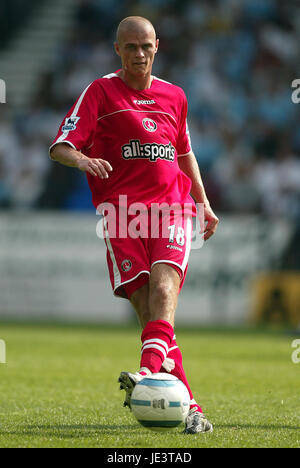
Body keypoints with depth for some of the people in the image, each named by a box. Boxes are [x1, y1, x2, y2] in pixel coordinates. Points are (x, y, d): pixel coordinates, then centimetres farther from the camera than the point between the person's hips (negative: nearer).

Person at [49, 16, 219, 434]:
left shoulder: (174, 96, 18)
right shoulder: (101, 92, 6)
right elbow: (60, 146, -1)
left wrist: (204, 203, 28)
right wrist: (81, 160, -23)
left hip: (171, 206, 2)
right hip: (121, 208, -2)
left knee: (164, 286, -25)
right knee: (145, 304, -12)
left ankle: (151, 368, -44)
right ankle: (188, 407, -11)